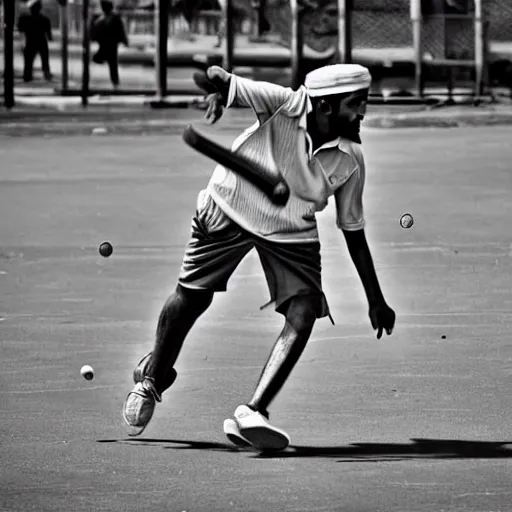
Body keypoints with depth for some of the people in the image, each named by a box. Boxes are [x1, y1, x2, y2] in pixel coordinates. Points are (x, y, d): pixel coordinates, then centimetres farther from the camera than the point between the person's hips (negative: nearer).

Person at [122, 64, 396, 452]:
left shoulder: (350, 160, -15)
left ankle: (253, 413, -25)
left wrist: (376, 302, 0)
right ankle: (153, 378, 35)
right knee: (191, 299, 5)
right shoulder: (284, 105, -26)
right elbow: (217, 77, -26)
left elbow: (353, 231, -2)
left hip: (293, 232, 2)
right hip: (229, 210, -2)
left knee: (304, 314, -18)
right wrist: (217, 92, -52)